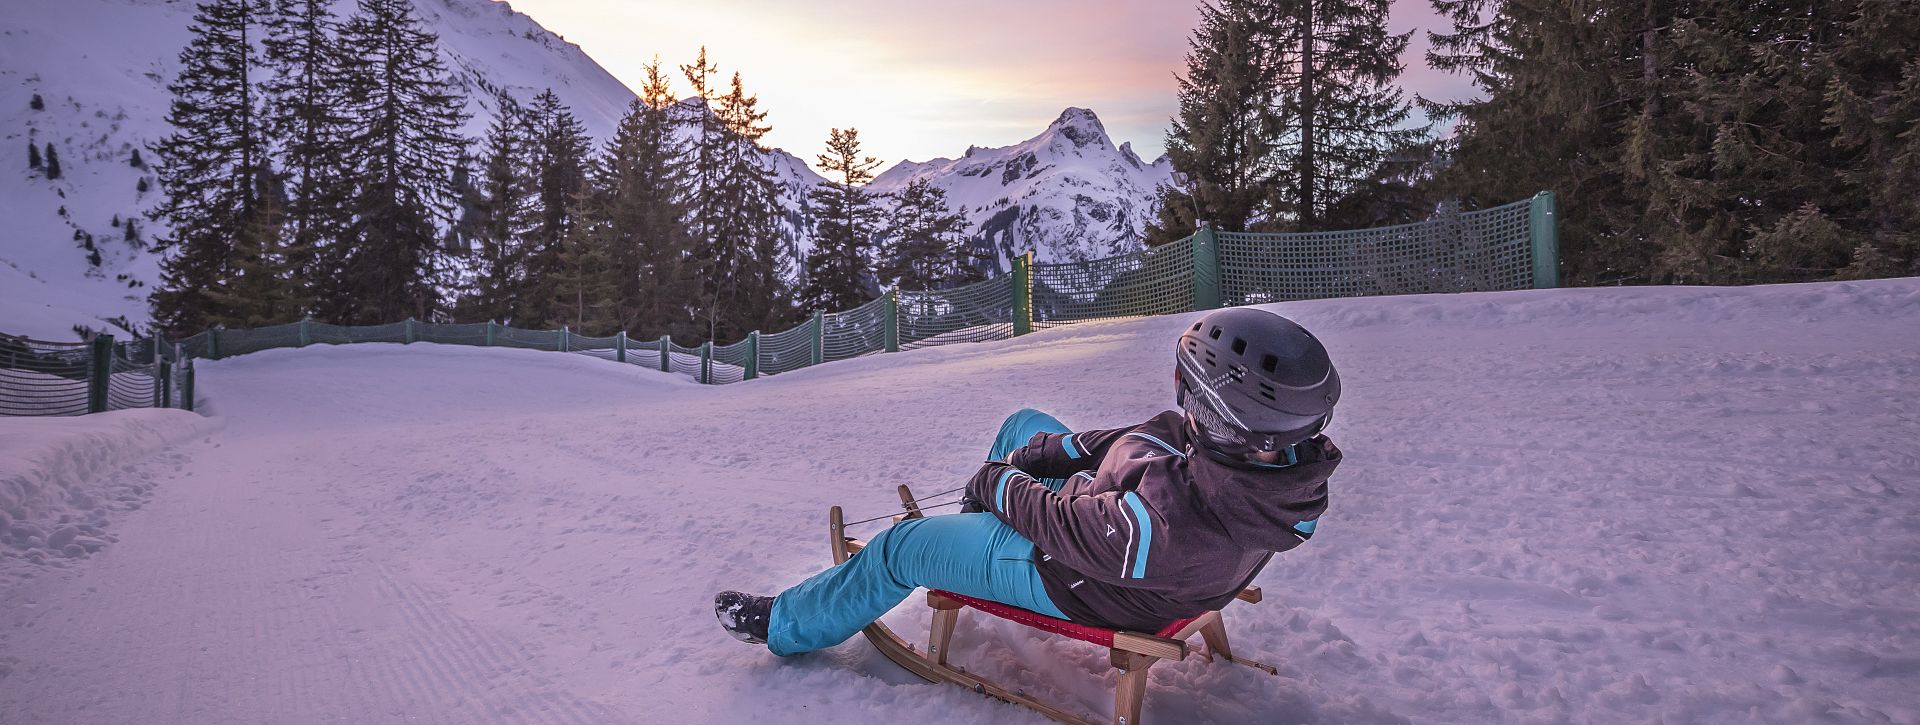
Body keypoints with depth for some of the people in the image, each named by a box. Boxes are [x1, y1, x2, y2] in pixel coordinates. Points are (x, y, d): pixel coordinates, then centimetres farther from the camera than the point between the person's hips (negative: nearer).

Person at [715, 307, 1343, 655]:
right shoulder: (1291, 453, -21)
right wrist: (1053, 451, -8)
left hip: (1070, 582, -8)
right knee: (1023, 424, 25)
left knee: (899, 548, 6)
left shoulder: (1168, 523, -47)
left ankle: (785, 624, 33)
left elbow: (1064, 525, -29)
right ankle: (976, 524, 51)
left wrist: (1000, 482, -9)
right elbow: (1143, 436, -8)